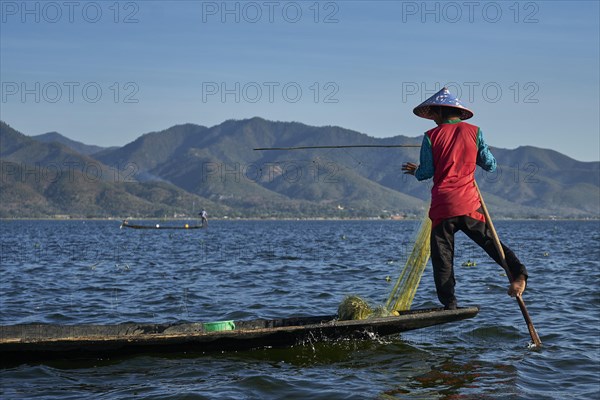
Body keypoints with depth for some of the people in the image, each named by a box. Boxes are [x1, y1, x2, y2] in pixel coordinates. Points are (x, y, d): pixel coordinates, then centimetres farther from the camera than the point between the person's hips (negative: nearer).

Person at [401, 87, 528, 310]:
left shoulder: (432, 136, 1)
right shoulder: (473, 132, 5)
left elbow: (426, 173, 0)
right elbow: (490, 166, 7)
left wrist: (414, 171, 21)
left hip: (442, 206, -1)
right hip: (469, 204, 1)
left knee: (442, 257, 6)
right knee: (490, 241, 7)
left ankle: (449, 304, 4)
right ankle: (518, 272, -17)